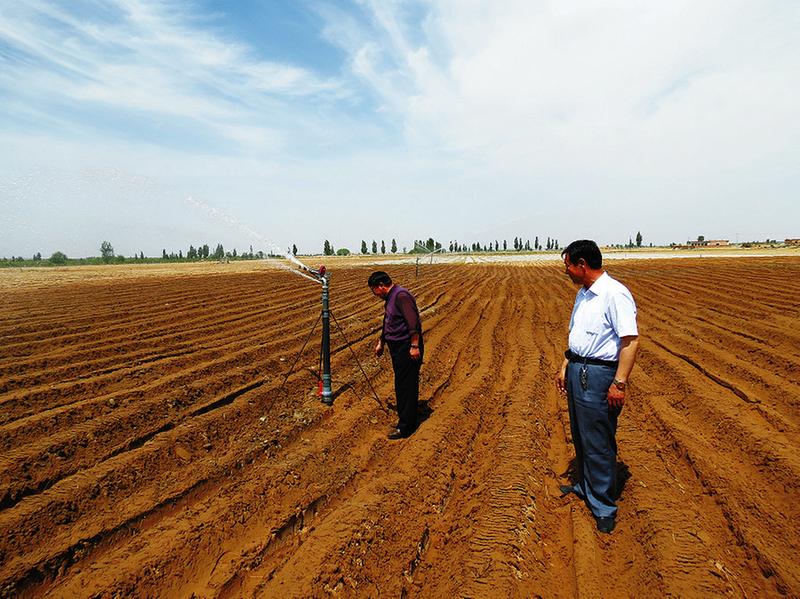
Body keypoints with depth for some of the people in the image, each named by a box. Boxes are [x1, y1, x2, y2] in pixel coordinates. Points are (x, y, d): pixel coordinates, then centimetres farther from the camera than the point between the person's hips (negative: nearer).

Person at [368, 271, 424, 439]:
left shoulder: (401, 296, -16)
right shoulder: (390, 298, 16)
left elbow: (413, 322, -25)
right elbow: (387, 323, 28)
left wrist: (415, 346, -26)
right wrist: (381, 343, 36)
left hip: (408, 349, -10)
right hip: (397, 347, 10)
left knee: (407, 386, -4)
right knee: (400, 385, 16)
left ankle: (405, 427, 3)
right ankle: (404, 418, 28)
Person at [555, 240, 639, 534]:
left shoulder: (615, 294, -17)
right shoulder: (583, 294, 12)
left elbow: (631, 341, -22)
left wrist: (619, 383, -24)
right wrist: (565, 367, 20)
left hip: (599, 375, -9)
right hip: (576, 371, 9)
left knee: (598, 443, 1)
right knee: (580, 437, 21)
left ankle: (603, 507, 17)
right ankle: (583, 485, 41)